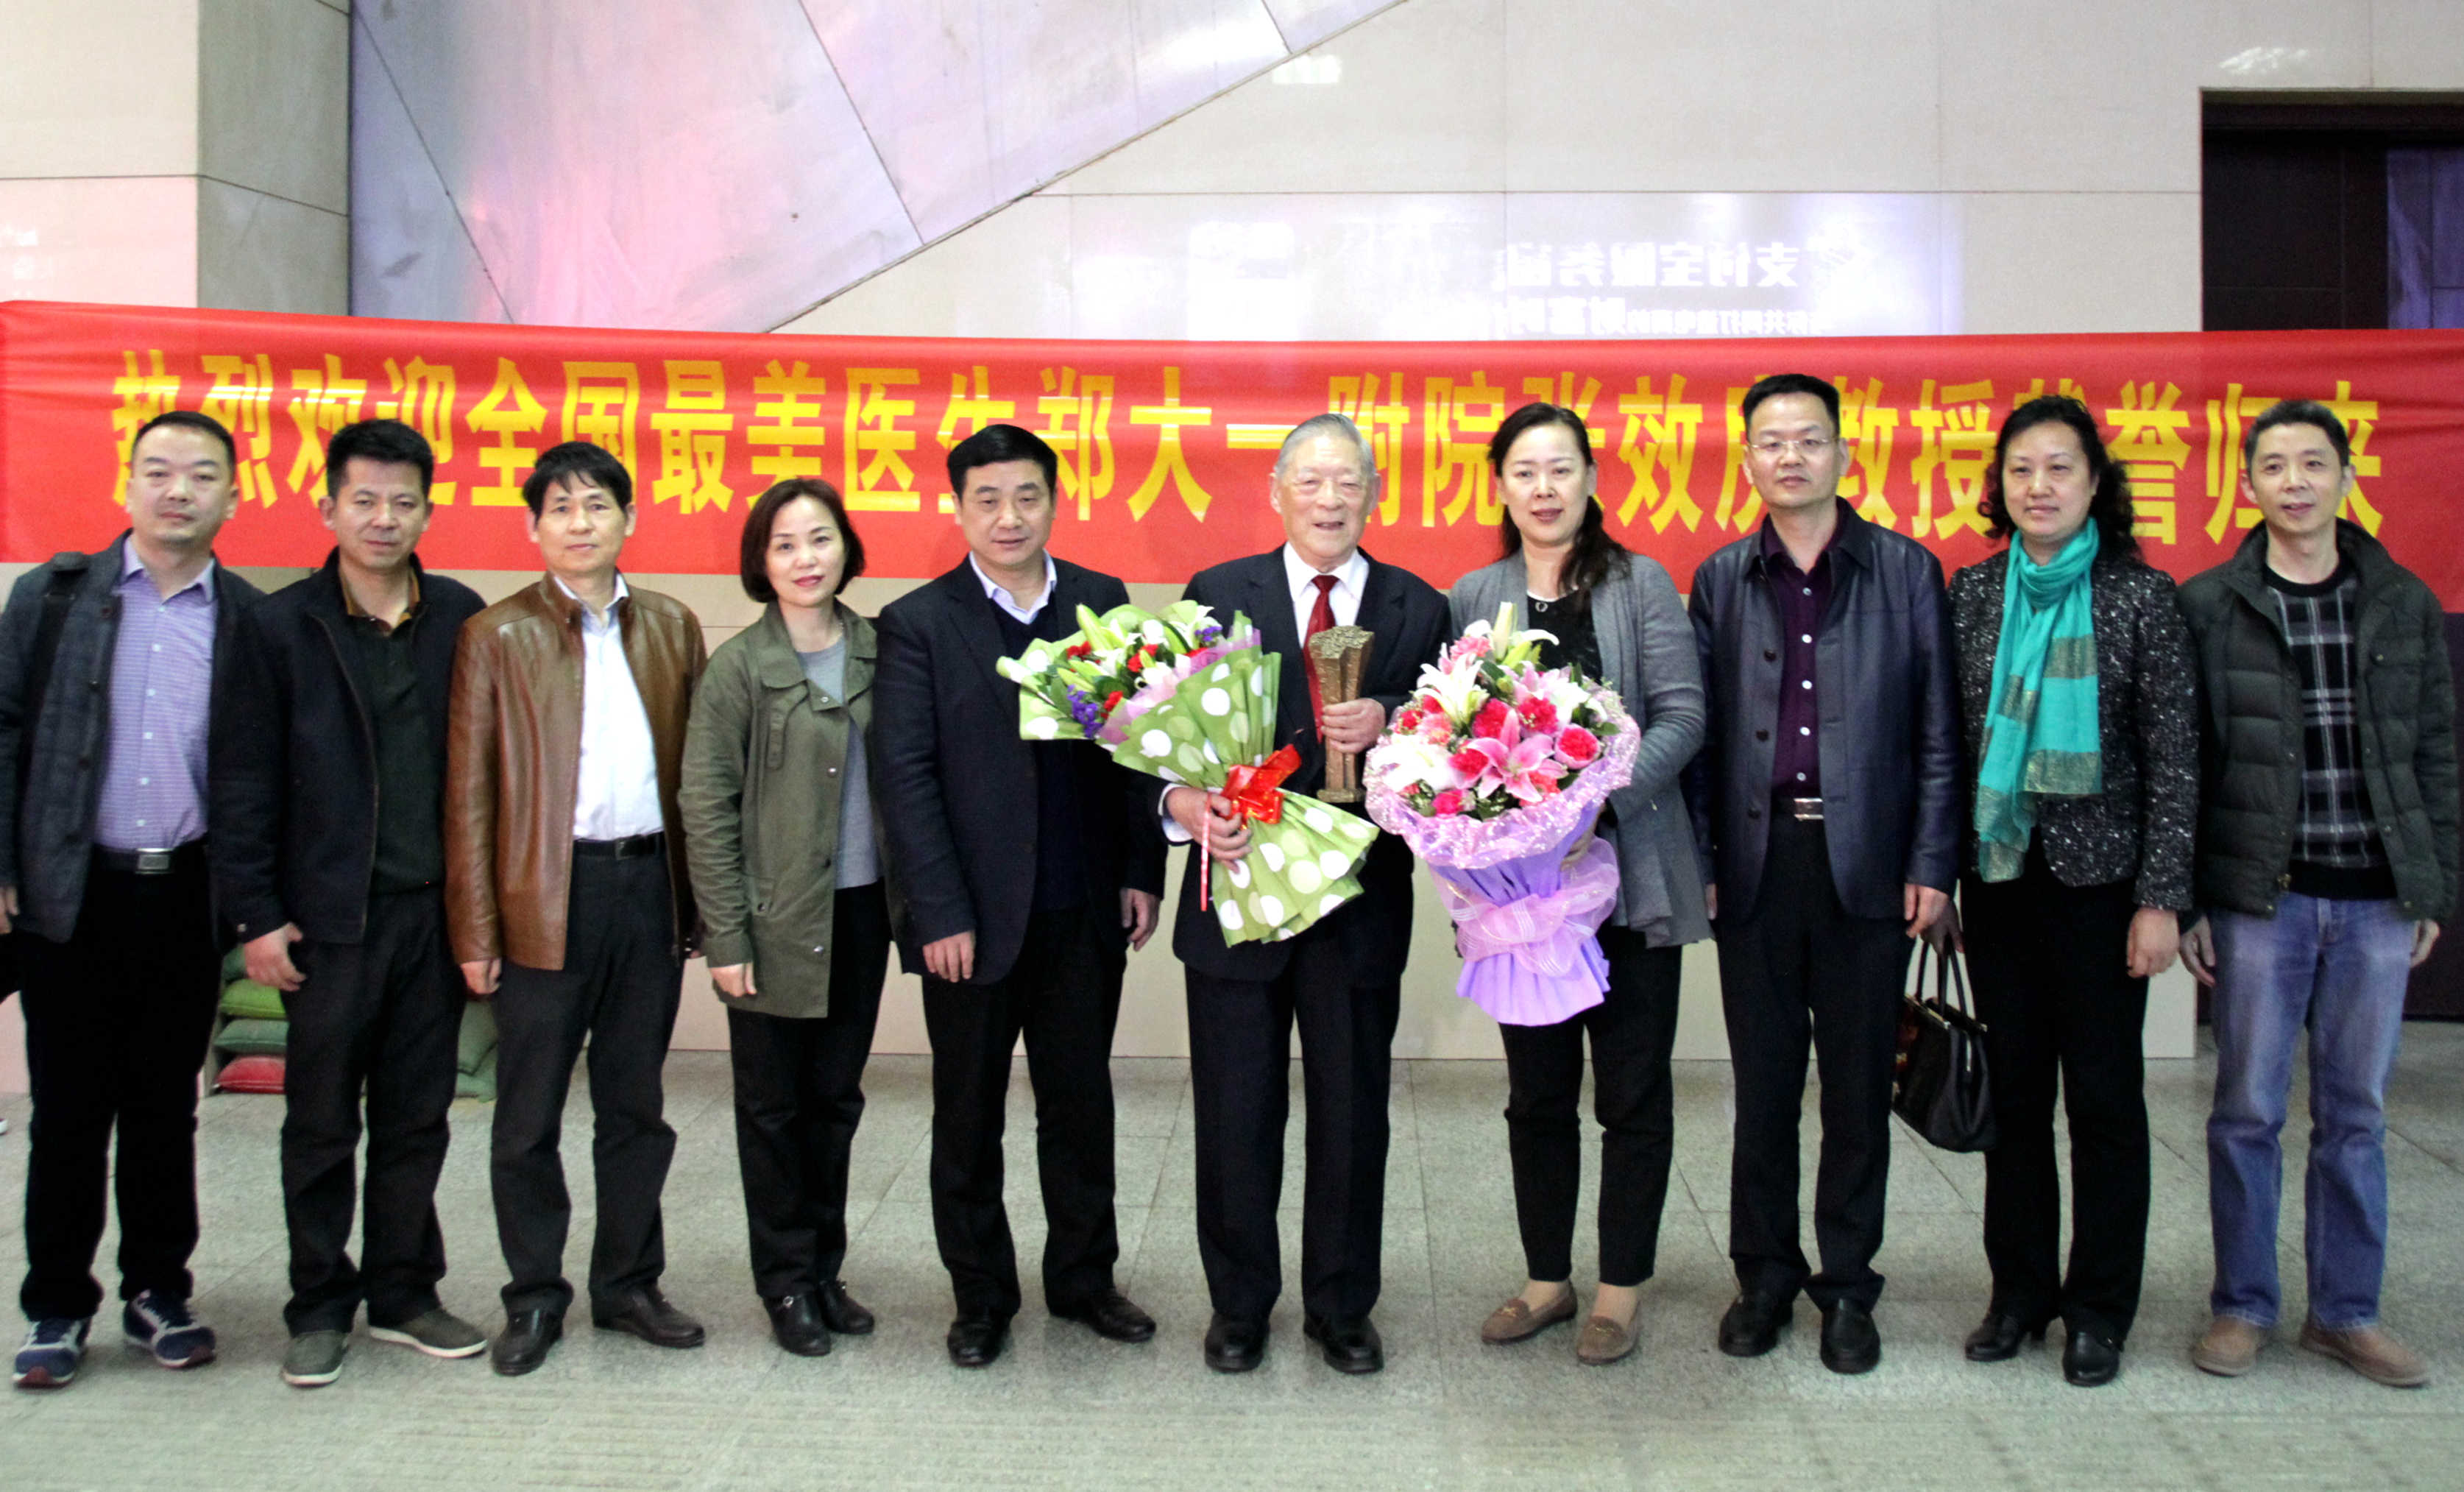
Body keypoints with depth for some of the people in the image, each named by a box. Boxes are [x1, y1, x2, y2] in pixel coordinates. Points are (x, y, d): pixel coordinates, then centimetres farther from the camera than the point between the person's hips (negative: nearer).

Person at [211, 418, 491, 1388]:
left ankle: (403, 1292, 25)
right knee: (321, 1121, 7)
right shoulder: (279, 628, -1)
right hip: (329, 913, -2)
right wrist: (256, 915, -6)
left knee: (417, 1115, 11)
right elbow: (245, 782, -2)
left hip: (436, 907, 2)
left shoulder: (461, 619, 5)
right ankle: (321, 1306, 21)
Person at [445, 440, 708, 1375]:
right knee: (529, 1116, 5)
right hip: (546, 899, -3)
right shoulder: (496, 637, 1)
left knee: (636, 1106, 13)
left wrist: (697, 900, 5)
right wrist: (475, 930, -6)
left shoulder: (672, 628, 10)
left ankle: (627, 1283, 26)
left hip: (649, 887, 3)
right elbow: (468, 793, -1)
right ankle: (535, 1298, 19)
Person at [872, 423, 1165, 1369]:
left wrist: (1142, 870, 1)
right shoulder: (918, 624, -4)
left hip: (1084, 909, 3)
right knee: (969, 1114, 10)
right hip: (971, 916, -2)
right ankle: (981, 1297, 26)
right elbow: (905, 775, -7)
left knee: (1081, 1102, 14)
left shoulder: (1102, 603, 5)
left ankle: (1084, 1279, 30)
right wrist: (939, 914, -12)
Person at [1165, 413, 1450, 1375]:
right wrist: (1188, 804, -20)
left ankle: (1341, 1307, 29)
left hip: (1362, 898, 1)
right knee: (1234, 1114, 9)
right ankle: (1239, 1306, 27)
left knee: (1352, 1113, 11)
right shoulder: (1216, 595, 3)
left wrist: (1387, 723, -18)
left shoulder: (1419, 610, 5)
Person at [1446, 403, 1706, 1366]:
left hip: (1630, 870, -2)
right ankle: (1546, 1277, 27)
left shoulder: (1639, 584, 0)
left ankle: (1620, 1289, 20)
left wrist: (1606, 793, -20)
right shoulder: (1470, 599, 6)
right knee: (1536, 1089, 12)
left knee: (1632, 1090, 6)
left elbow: (1682, 712, -7)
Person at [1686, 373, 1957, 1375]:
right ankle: (1764, 1275, 22)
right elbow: (1699, 730, 7)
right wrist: (1698, 861, 0)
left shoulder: (1905, 571, 4)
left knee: (1858, 1084, 7)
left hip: (1864, 862, -1)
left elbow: (1935, 732, 3)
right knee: (1762, 1082, 8)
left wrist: (1931, 863, -4)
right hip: (1757, 861, 1)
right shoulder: (1720, 580, 8)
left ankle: (1847, 1286, 20)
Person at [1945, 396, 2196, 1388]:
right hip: (1999, 871, 3)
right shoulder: (1972, 594, 5)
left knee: (2103, 1092, 5)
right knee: (2013, 1087, 10)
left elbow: (2175, 757, -4)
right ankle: (2020, 1290, 23)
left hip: (2099, 876, -3)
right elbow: (1946, 739, 7)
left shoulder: (2141, 596, -3)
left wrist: (2161, 897, -8)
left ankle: (2100, 1309, 18)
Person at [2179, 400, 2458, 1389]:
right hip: (2259, 897, -2)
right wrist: (2182, 900, -6)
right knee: (2248, 1110, 4)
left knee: (2356, 1113, 10)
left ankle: (2346, 1312, 21)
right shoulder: (2209, 606, -1)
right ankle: (2243, 1306, 17)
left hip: (2376, 900, 3)